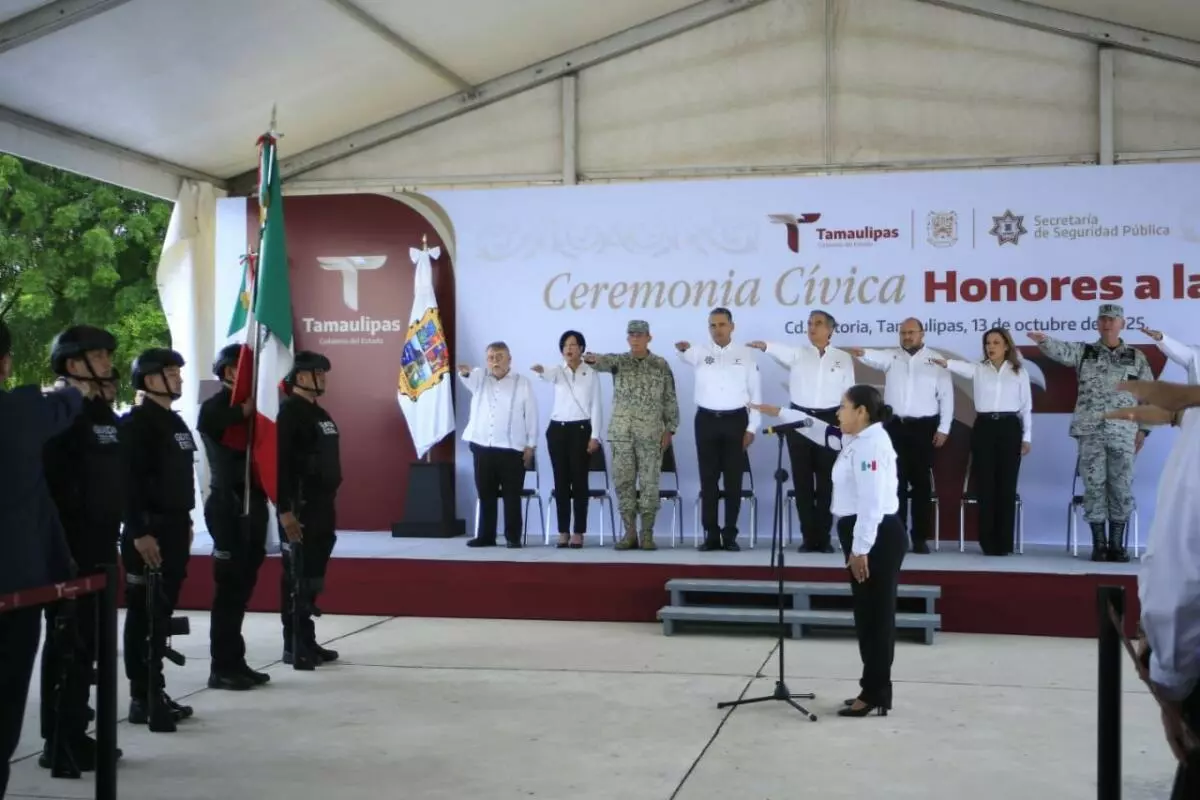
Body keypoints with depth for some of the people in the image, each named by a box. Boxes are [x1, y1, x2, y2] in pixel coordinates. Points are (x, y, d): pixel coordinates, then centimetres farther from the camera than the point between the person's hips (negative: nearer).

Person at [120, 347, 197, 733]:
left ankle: (156, 692, 20)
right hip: (149, 531, -8)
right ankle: (142, 698, 3)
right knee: (144, 614, -2)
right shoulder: (137, 423, -12)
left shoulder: (175, 422, 15)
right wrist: (138, 532, -22)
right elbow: (128, 482, -18)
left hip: (175, 528, 9)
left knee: (162, 612, 13)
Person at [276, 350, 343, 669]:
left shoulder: (319, 413, 16)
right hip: (300, 507, -9)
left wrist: (329, 503, 18)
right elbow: (281, 464, -19)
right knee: (297, 577, -4)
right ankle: (294, 646, 2)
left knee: (314, 576, 12)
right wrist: (285, 510, -24)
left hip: (323, 505, 9)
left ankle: (307, 642, 20)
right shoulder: (290, 413, -12)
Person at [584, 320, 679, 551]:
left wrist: (669, 429, 0)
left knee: (649, 482, -1)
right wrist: (593, 359, -43)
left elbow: (670, 400, 5)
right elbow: (604, 361, -20)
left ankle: (647, 534, 6)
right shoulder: (619, 361, 4)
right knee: (623, 481, 2)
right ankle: (629, 533, 11)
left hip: (651, 434, -1)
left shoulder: (661, 365, 4)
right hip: (621, 433, 1)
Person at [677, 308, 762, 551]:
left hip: (735, 420, -1)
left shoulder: (746, 354, 3)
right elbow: (688, 355, -23)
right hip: (706, 420, 1)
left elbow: (755, 392, 3)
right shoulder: (701, 351, 3)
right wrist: (682, 348, -47)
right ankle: (711, 535, 10)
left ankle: (730, 534, 10)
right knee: (708, 479, 3)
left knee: (733, 480, 2)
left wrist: (751, 428, -3)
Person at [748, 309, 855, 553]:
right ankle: (809, 537, 9)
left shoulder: (843, 358, 6)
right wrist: (765, 346, -43)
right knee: (802, 479, 2)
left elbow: (849, 394, 7)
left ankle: (823, 537, 10)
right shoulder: (798, 353, 3)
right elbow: (783, 351, -20)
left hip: (830, 421, 0)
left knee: (826, 480, 2)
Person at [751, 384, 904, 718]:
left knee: (876, 616, -4)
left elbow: (871, 502, -24)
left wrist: (860, 550, -24)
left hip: (877, 538, -11)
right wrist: (778, 412, 26)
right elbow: (819, 430, 28)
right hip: (868, 536, 11)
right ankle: (875, 692, 21)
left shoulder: (872, 444, -19)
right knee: (869, 616, 14)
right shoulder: (856, 439, 13)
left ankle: (875, 695, 3)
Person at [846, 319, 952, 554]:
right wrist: (861, 353, -40)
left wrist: (944, 428, -3)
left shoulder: (935, 359, 4)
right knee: (896, 481, 2)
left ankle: (920, 537, 10)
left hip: (924, 427, -1)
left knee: (921, 481, 3)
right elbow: (876, 357, -16)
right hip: (895, 426, 1)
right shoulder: (892, 357, 7)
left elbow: (946, 395, 3)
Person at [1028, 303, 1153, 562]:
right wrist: (1043, 340, -35)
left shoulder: (1136, 357, 9)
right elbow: (1060, 350, -13)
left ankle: (1116, 544, 9)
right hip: (1091, 431, 0)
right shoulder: (1084, 352, 8)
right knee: (1094, 486, 0)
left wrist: (1143, 429, 4)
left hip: (1124, 433, 0)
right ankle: (1099, 544, 7)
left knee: (1122, 487, 1)